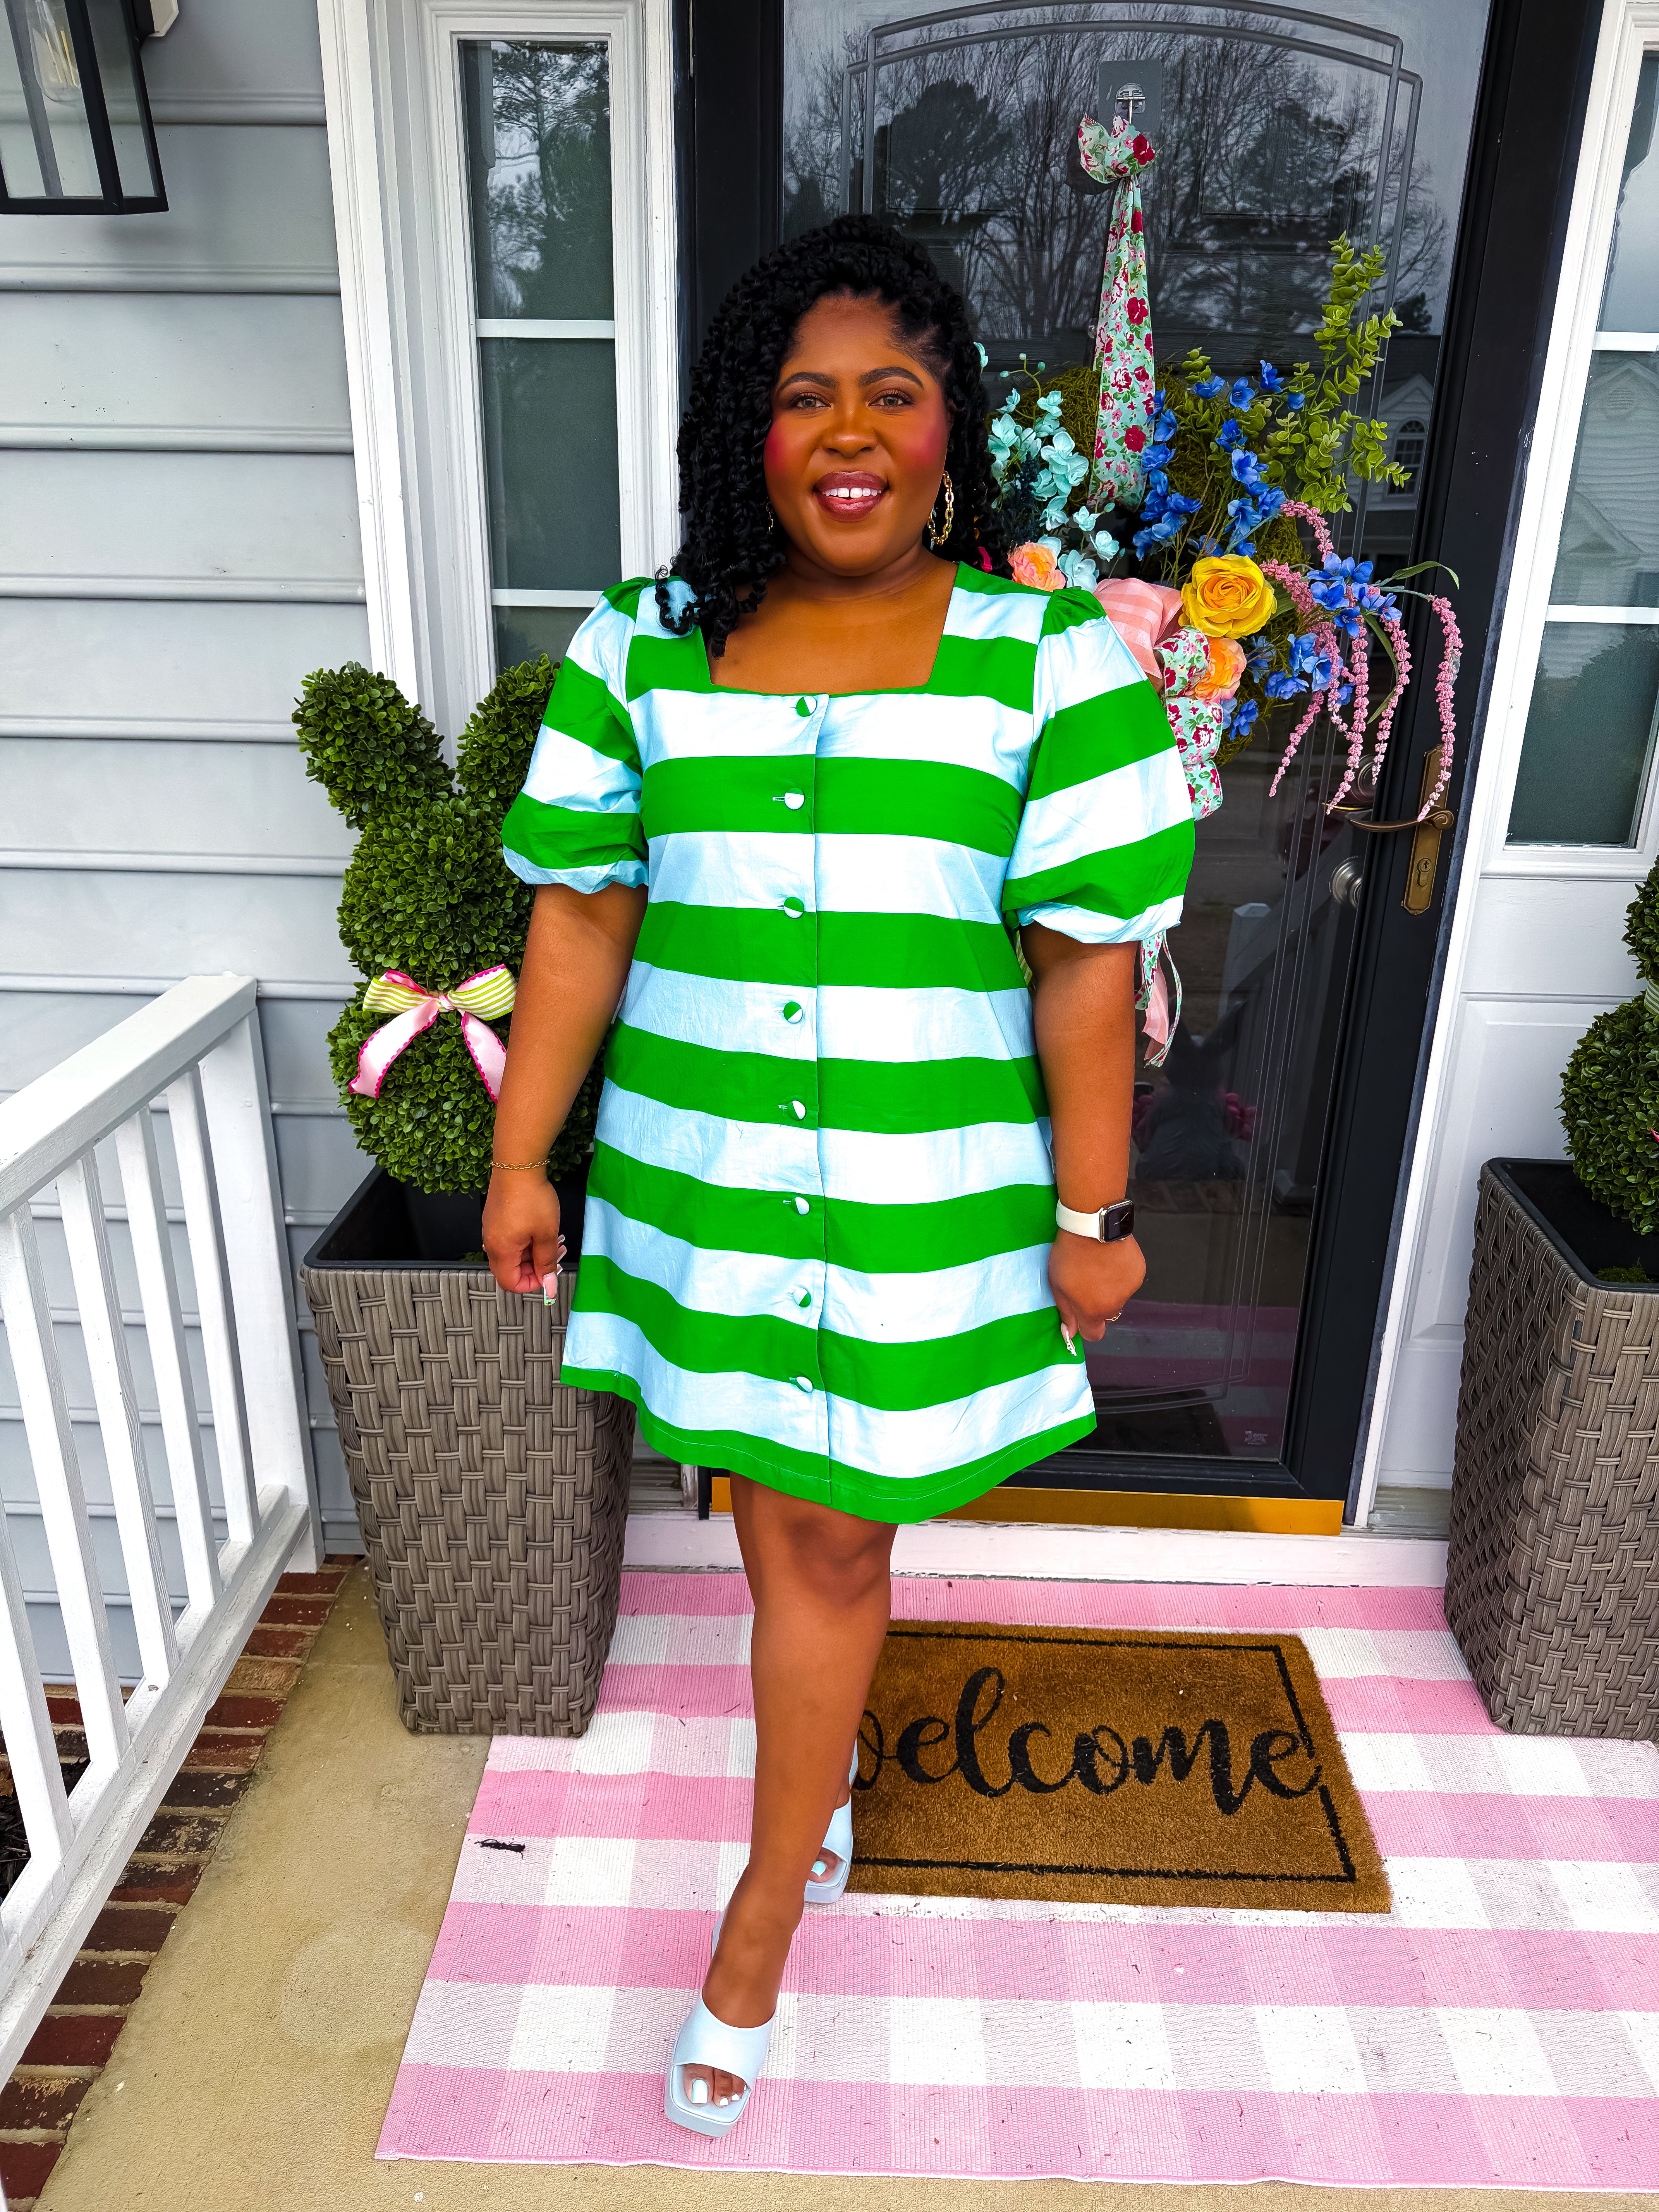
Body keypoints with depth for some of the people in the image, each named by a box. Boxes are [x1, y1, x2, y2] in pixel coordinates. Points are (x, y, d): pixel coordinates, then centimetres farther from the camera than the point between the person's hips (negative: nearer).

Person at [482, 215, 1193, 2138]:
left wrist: (1092, 1215, -5)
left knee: (832, 1537, 9)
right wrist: (523, 1159, 4)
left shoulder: (1050, 658, -5)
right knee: (776, 1511, 18)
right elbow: (580, 918, 3)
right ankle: (826, 1764, 49)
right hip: (699, 1174, 3)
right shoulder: (641, 648, 1)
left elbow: (1085, 958, -6)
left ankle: (761, 1916, 31)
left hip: (928, 1198, -2)